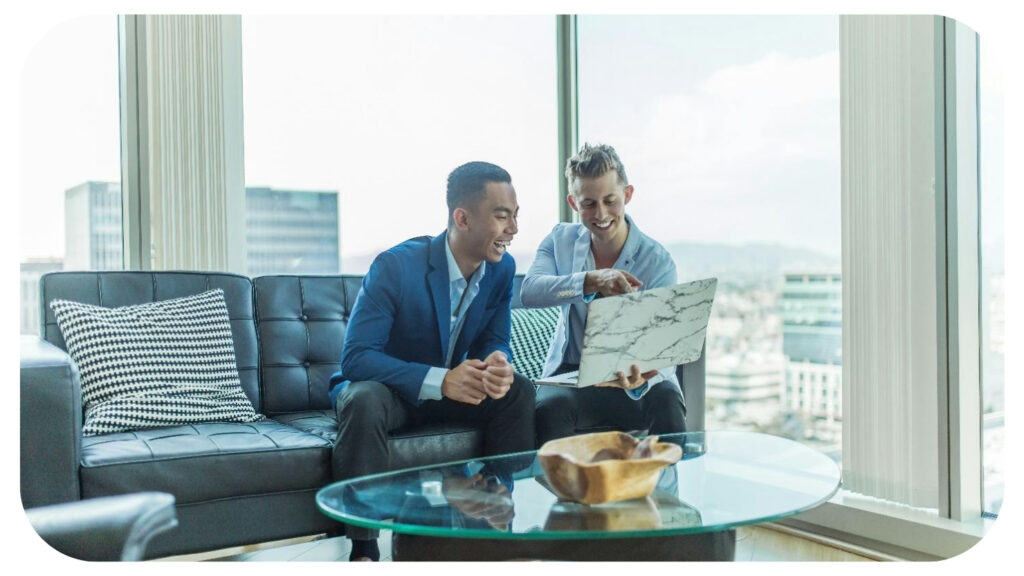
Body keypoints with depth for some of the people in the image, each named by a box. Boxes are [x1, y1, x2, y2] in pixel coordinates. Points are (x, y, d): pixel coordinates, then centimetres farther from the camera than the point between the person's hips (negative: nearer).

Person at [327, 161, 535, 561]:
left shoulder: (502, 267, -8)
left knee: (519, 391, -18)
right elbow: (355, 358, -27)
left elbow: (494, 341, -2)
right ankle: (363, 547, -27)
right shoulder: (395, 265, -25)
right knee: (364, 401, -37)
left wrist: (499, 364, -29)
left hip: (450, 389, 5)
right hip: (386, 389, -4)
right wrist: (440, 380, -40)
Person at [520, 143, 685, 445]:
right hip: (572, 373, 1)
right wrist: (592, 281, -38)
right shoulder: (560, 240, -1)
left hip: (635, 375, -1)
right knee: (550, 407, -32)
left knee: (666, 404, -32)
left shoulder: (657, 261, -10)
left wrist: (639, 380, -42)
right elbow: (529, 292, -20)